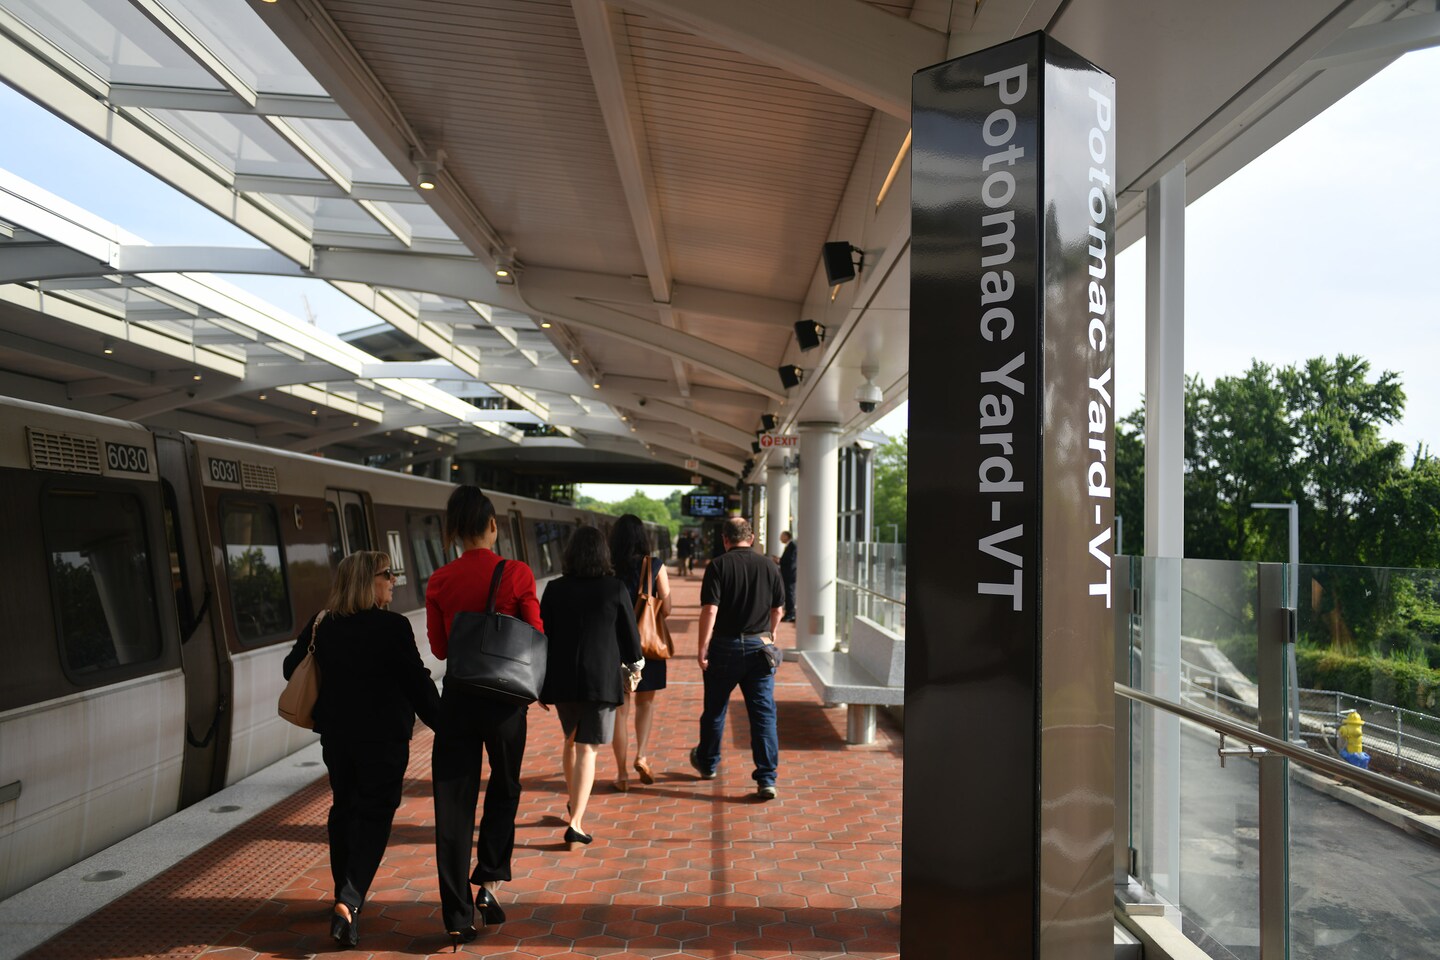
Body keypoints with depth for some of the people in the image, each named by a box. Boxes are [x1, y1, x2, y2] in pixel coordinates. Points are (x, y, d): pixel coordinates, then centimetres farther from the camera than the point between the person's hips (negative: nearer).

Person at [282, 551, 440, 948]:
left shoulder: (321, 626, -1)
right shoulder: (392, 627, -17)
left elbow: (292, 668, 10)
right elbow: (416, 681, -15)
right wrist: (441, 722, -4)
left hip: (335, 734, 5)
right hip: (383, 737, -5)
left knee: (343, 809, 19)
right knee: (374, 816, 4)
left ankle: (345, 897, 30)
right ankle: (350, 901, -9)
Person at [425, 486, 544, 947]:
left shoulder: (440, 581, -4)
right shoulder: (517, 574, -11)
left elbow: (438, 647, 3)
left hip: (458, 696, 2)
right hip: (505, 696, -1)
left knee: (454, 804, 9)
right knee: (504, 787, 23)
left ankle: (458, 917, 12)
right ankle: (488, 884, 15)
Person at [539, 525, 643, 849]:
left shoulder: (555, 590, -1)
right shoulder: (616, 589, -7)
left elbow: (542, 636, 3)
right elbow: (630, 635, -1)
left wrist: (540, 682, 14)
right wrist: (634, 666, 19)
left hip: (561, 679, 3)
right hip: (602, 680, -3)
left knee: (571, 740, 24)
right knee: (587, 749, 0)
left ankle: (574, 802, 37)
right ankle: (576, 824, -6)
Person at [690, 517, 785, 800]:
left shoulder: (718, 566, -9)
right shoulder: (768, 566, 1)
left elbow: (710, 610, -15)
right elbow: (777, 609, 11)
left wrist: (702, 648, -10)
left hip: (725, 646, -2)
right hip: (760, 647, 2)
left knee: (715, 710, 16)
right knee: (764, 713, 3)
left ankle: (707, 763, 35)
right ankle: (767, 779, 0)